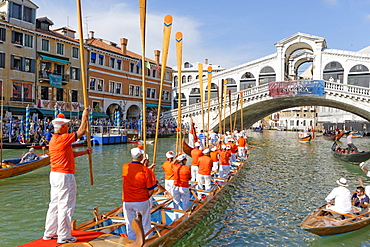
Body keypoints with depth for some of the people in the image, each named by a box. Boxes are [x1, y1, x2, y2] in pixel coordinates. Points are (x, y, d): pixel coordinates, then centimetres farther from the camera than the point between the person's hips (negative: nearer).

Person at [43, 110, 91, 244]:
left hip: (55, 175, 10)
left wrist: (85, 152, 19)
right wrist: (84, 116, 0)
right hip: (65, 176, -10)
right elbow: (81, 131, -11)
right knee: (65, 206, -1)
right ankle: (63, 236, 8)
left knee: (54, 204, 18)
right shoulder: (63, 138, -17)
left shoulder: (53, 140, 13)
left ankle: (49, 233, 29)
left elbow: (71, 153, 19)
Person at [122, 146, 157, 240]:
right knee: (144, 227, 10)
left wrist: (142, 164, 18)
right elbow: (151, 190, -11)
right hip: (142, 202, -3)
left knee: (130, 227, 15)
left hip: (127, 202, 4)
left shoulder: (125, 167, -5)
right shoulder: (146, 171, -16)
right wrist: (146, 198, 6)